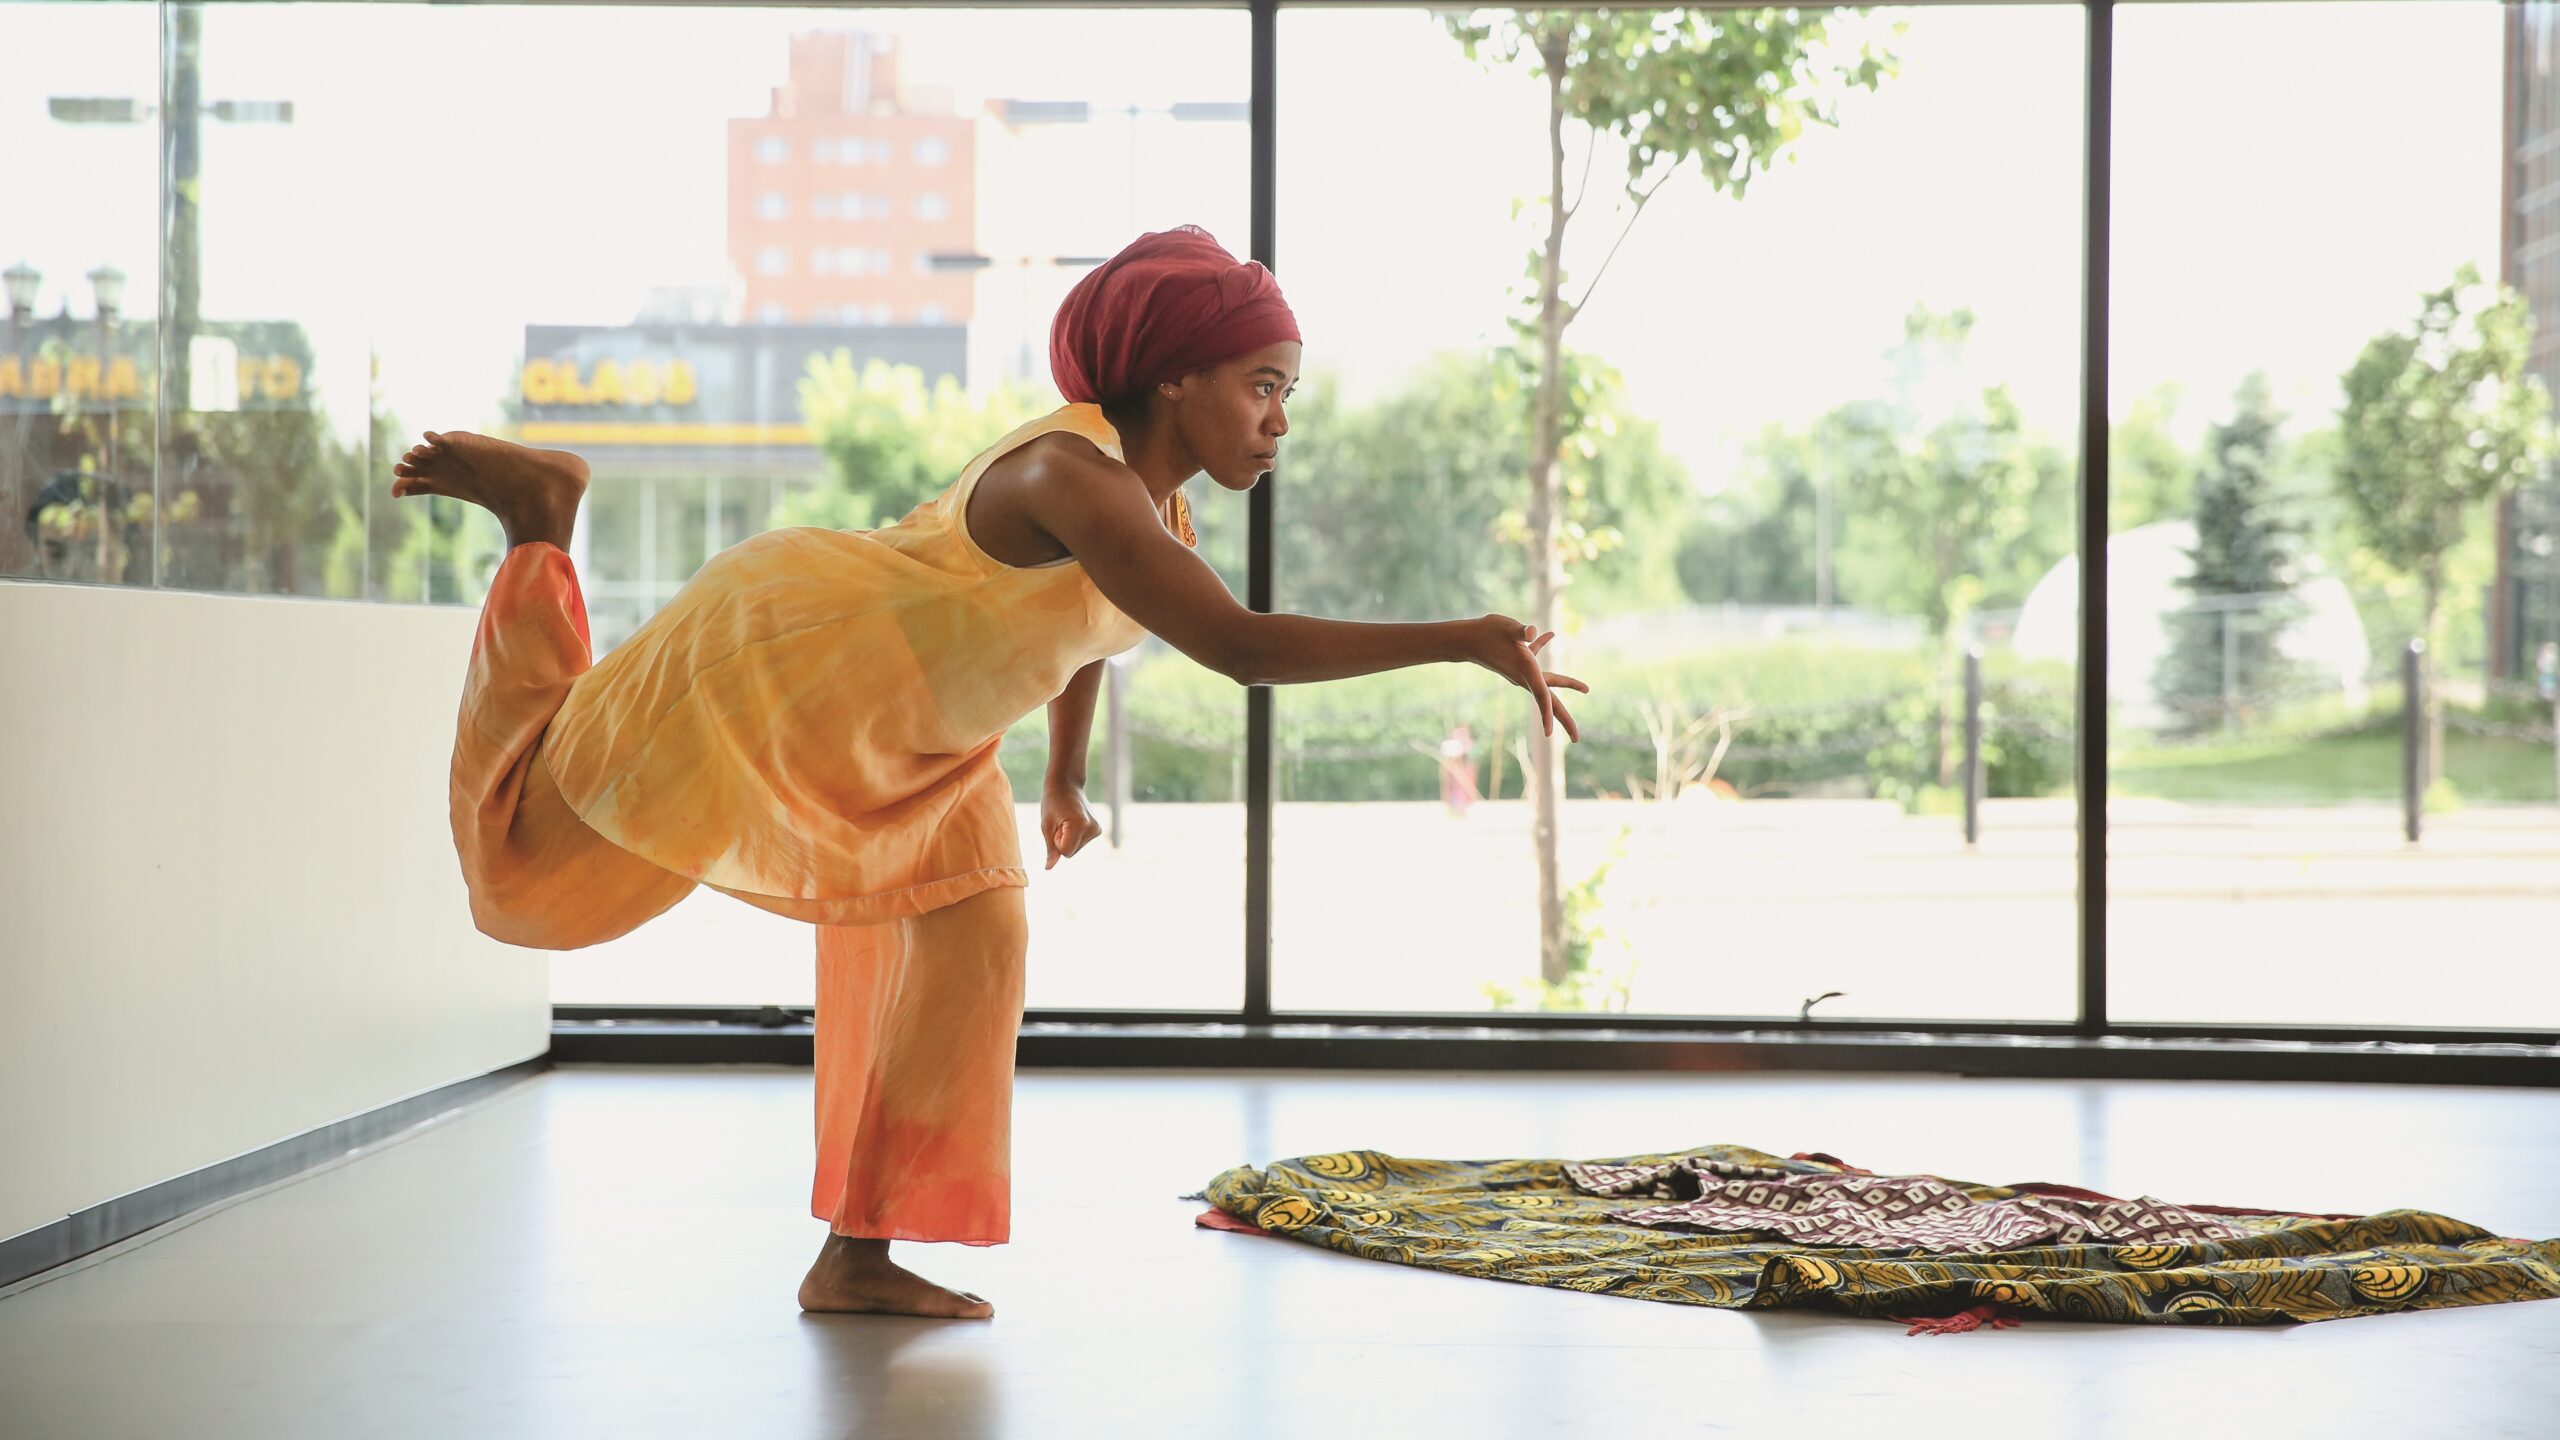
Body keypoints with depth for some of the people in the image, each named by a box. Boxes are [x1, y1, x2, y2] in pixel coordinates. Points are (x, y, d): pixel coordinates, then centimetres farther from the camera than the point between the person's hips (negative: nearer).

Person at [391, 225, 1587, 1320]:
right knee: (533, 859, 7)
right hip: (773, 665, -9)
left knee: (973, 937, 0)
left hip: (903, 725, 9)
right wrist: (1462, 641, -48)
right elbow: (1240, 647, -47)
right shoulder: (1073, 476, -35)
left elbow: (1085, 620, 18)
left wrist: (1064, 784, 27)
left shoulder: (1159, 505, -5)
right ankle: (536, 518, 21)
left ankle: (856, 1259, 6)